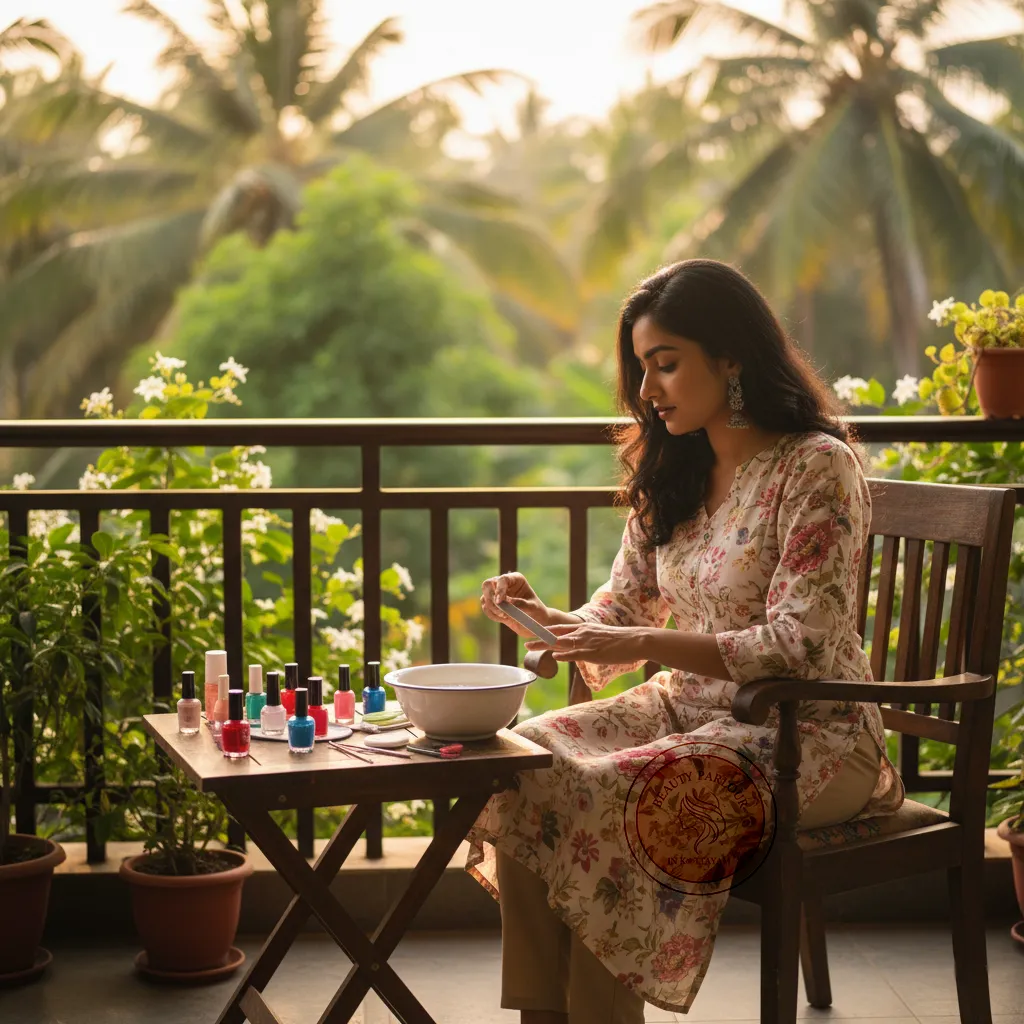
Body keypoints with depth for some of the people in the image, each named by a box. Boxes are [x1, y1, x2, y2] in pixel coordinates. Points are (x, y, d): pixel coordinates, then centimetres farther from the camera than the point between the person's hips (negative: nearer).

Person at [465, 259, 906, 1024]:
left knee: (609, 792, -30)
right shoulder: (669, 473, 11)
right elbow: (619, 618, 12)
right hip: (691, 706, 7)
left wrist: (647, 644, -27)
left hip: (808, 732, -7)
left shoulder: (818, 468, -12)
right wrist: (541, 619, -9)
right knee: (527, 764, -18)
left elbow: (799, 647, -19)